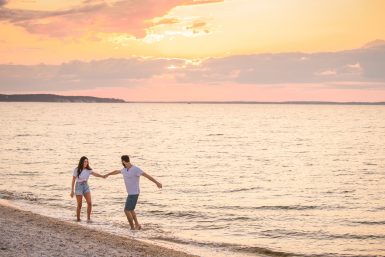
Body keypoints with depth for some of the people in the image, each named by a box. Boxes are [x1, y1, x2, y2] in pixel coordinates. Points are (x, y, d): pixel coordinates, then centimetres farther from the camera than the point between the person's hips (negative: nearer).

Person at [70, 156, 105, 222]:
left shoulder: (88, 170, -2)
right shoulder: (77, 170, -9)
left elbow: (95, 174, -19)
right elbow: (73, 180, -5)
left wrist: (102, 176, -37)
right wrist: (72, 190, -6)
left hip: (86, 187, 3)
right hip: (79, 187, -3)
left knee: (89, 203, -11)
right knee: (79, 205, 0)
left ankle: (88, 218, 1)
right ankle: (78, 218, 18)